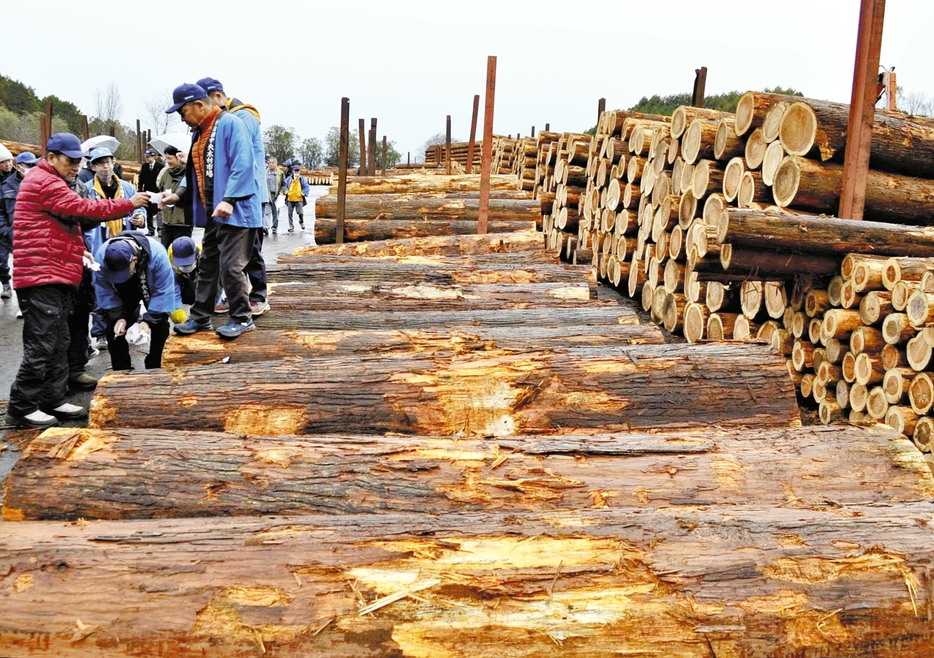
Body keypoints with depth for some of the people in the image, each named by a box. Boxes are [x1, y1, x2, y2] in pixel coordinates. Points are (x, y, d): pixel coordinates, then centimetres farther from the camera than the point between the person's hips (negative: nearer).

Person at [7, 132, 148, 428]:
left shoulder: (51, 183, 25)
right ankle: (22, 407, -3)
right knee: (41, 345, -9)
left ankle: (54, 400, 19)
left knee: (58, 344, 12)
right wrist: (129, 203, -14)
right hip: (42, 278, -11)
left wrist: (77, 249, 14)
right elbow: (83, 208, -18)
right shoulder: (44, 183, -10)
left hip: (55, 277, 11)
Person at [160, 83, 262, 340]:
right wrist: (179, 196, 12)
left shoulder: (229, 123, -11)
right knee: (207, 266, 14)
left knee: (230, 266, -7)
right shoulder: (200, 133, 17)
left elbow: (242, 165, -20)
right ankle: (200, 317, 22)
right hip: (212, 213, 9)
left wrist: (229, 199, -27)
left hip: (235, 211, -9)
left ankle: (242, 318, 7)